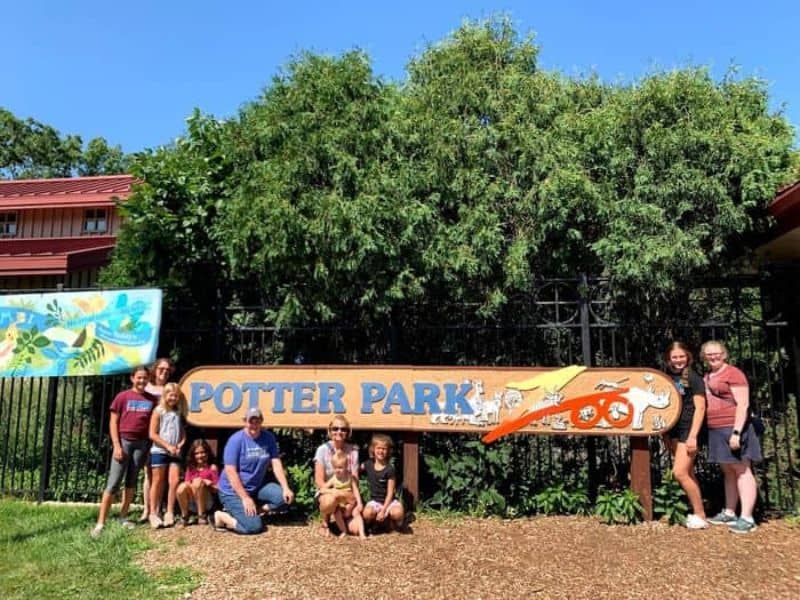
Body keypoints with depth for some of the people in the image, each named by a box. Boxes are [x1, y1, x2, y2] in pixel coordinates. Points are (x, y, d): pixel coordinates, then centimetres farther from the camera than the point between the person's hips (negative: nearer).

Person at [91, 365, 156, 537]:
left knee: (132, 482, 10)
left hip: (142, 443, 3)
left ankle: (123, 517, 22)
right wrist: (117, 445, -9)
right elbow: (113, 422, -1)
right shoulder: (122, 397, 0)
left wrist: (150, 447, 3)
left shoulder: (152, 400, 7)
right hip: (124, 441, -3)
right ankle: (100, 523, -3)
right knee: (113, 483, -6)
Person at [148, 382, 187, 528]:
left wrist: (179, 446, -5)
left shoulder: (179, 413, 11)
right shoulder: (159, 411, -2)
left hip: (175, 453, 4)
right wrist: (168, 446, -12)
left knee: (174, 481, -2)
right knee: (158, 482, 2)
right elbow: (152, 434, -7)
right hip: (159, 451, -4)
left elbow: (183, 434, 14)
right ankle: (153, 514, 9)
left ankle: (169, 512, 8)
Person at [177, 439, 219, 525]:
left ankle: (202, 515, -18)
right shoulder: (190, 468, 11)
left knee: (198, 481, -30)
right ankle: (184, 515, -5)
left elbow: (217, 489, -3)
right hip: (191, 502, 3)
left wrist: (207, 483, -20)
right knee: (182, 486, -28)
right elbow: (187, 483, 5)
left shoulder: (212, 468, 0)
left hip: (206, 502, -3)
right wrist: (188, 485, -17)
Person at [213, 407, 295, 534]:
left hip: (258, 486, 6)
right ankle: (221, 516, 5)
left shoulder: (268, 438, -2)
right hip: (233, 490, -6)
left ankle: (252, 511, 4)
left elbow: (276, 464, -3)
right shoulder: (236, 440, -17)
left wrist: (286, 488, -14)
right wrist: (245, 498, -22)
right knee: (254, 526, -17)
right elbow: (230, 472, -20)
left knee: (285, 497, -13)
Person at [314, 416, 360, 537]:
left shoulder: (353, 450, -3)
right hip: (326, 493, -2)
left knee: (356, 528, -19)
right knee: (331, 500, -38)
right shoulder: (323, 450, -10)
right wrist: (336, 492, -26)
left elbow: (355, 479, -3)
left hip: (346, 495, 2)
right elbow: (319, 481, -13)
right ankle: (324, 522, -3)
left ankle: (341, 517, 16)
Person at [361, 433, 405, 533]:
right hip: (374, 500, 2)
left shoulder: (390, 469, -11)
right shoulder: (368, 464, 0)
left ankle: (391, 521, 2)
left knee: (398, 513, -35)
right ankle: (375, 521, 3)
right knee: (367, 513, -33)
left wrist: (383, 510, -18)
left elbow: (390, 493, -11)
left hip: (388, 501, -2)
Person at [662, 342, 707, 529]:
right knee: (688, 473, 12)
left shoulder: (693, 378, -7)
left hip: (688, 430, -6)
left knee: (680, 473, -11)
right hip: (672, 430, 6)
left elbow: (700, 408, -10)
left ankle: (700, 515, 3)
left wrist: (693, 436, -15)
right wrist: (663, 432, 9)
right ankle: (697, 512, 21)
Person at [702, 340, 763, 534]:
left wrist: (736, 432, -22)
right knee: (728, 472, 14)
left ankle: (747, 518, -3)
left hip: (732, 429, -8)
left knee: (742, 470, -4)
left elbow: (743, 404, -16)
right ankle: (729, 513, 21)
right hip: (716, 431, 8)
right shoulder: (707, 377, 16)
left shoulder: (733, 373, -9)